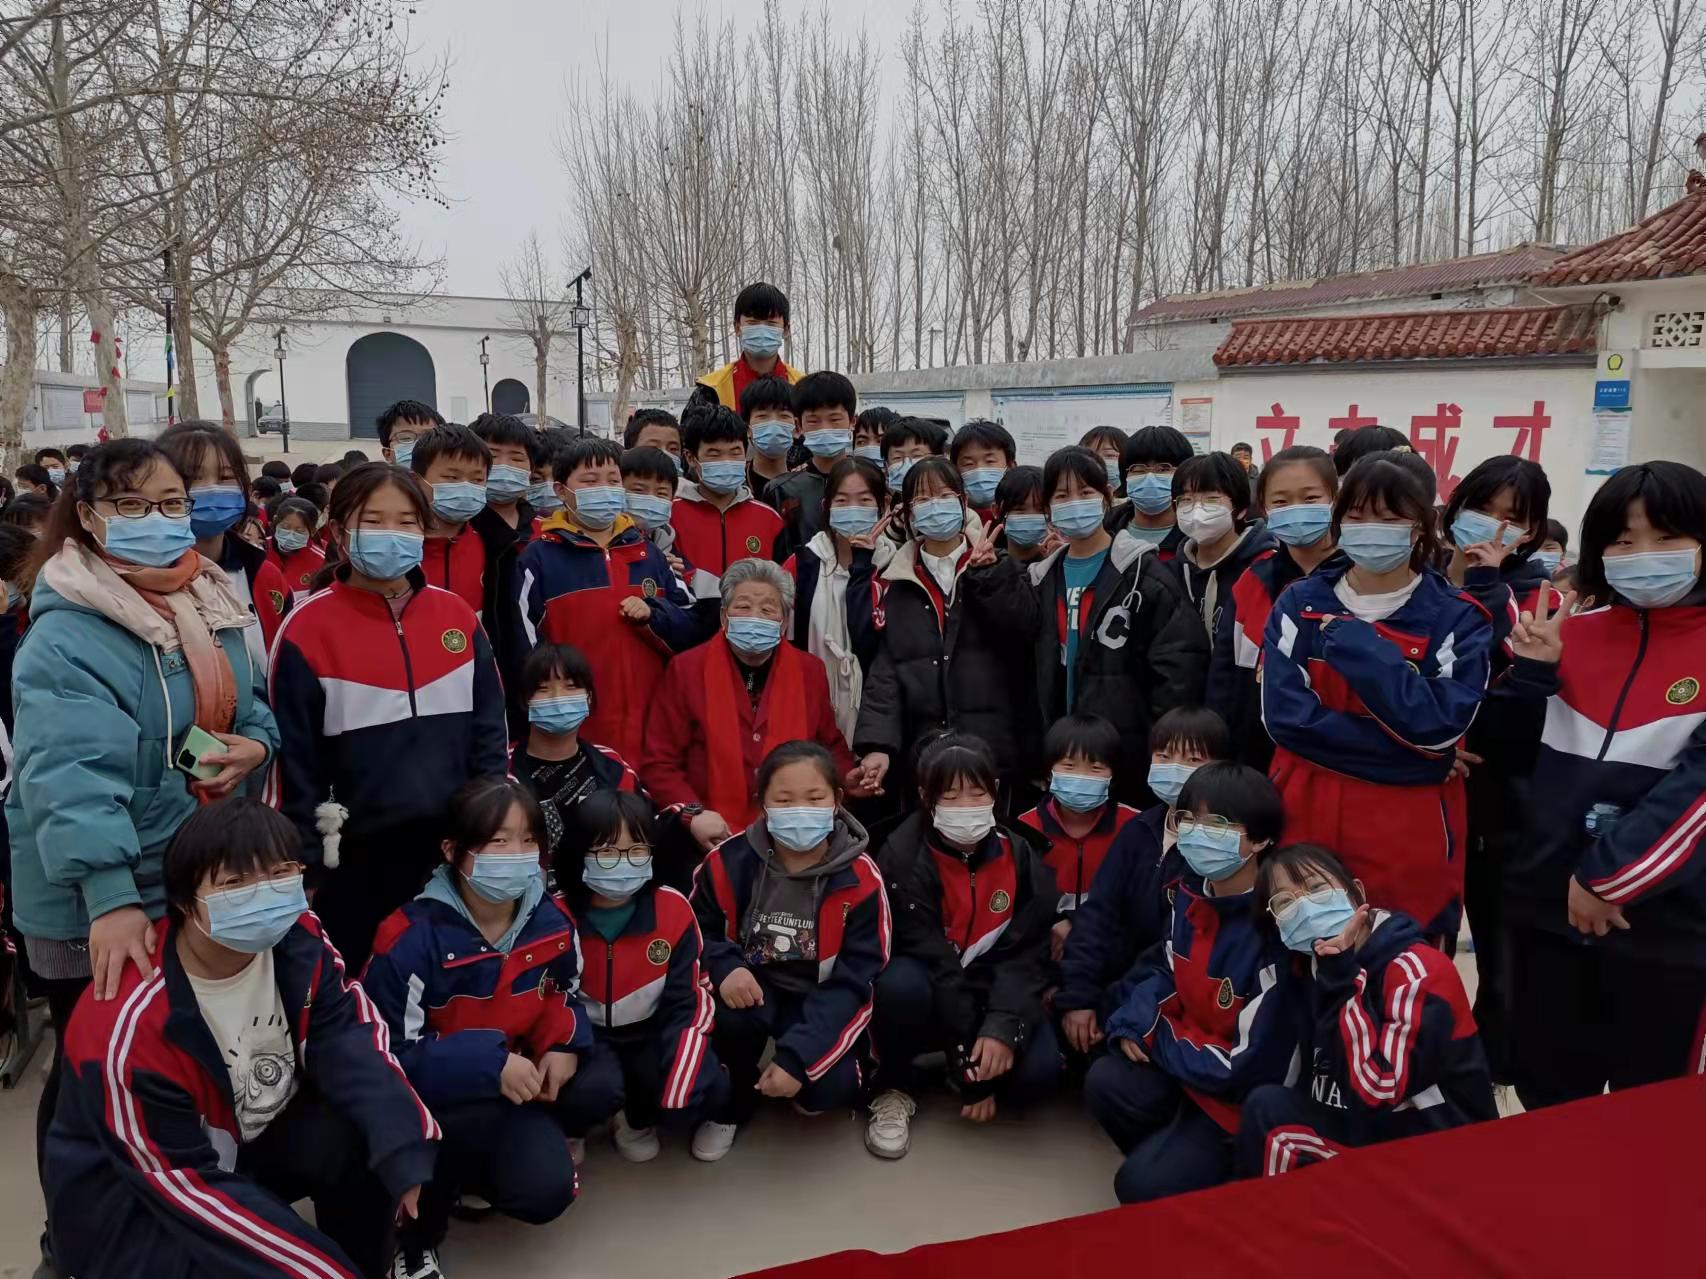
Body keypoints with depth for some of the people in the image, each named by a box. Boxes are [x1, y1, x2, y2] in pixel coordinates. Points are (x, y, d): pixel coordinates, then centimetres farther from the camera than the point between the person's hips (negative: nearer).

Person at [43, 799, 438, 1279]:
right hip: (128, 1196, -5)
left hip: (251, 1135, 5)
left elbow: (348, 1041, -19)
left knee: (363, 1135, -23)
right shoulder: (131, 1026, -30)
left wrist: (408, 1155, -36)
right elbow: (189, 1182, -26)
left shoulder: (298, 939, -15)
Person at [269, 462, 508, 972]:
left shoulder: (458, 616, 2)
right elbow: (295, 760, -5)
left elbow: (490, 734, 6)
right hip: (358, 858, -3)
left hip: (458, 850, 3)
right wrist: (309, 866, -4)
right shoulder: (307, 630, -8)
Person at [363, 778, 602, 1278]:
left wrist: (564, 1044, -13)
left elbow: (567, 996, 11)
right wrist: (489, 1064, -31)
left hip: (520, 1075, 6)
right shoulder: (412, 938, -21)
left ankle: (507, 1154, 3)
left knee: (600, 1085, -21)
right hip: (430, 1092, -6)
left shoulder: (552, 917, -6)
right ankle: (414, 1238, -1)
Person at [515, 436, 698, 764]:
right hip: (572, 733, -4)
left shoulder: (647, 553, 14)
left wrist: (653, 614, -8)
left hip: (649, 725, 4)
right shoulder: (540, 557, 0)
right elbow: (526, 646, -4)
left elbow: (690, 628, 12)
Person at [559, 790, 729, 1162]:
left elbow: (688, 1002, -10)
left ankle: (636, 1118, 11)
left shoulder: (673, 910, -14)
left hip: (651, 1032, 1)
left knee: (708, 1093, -22)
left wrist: (673, 1087, -21)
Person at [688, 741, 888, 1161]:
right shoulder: (729, 862, -13)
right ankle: (731, 1104, 1)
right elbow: (695, 931, 2)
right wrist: (724, 966, -23)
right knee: (729, 1014, -34)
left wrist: (798, 1056, -27)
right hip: (753, 986, 1)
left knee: (833, 1086, -27)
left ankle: (805, 1085, 15)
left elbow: (856, 979, -17)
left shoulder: (860, 880, -17)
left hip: (818, 999, -1)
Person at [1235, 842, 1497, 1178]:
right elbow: (1322, 1086, 5)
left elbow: (1377, 1090, -28)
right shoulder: (1323, 970, 3)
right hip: (1372, 1132, 7)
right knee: (1267, 1106, -8)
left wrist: (1341, 979, -25)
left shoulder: (1416, 969, -19)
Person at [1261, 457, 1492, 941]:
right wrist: (1406, 746, -12)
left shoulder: (1456, 618, -2)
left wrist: (1357, 644, -19)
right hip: (1306, 815, 2)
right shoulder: (1300, 604, 3)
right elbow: (1284, 715, -8)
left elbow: (1437, 726, -15)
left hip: (1409, 828, -1)